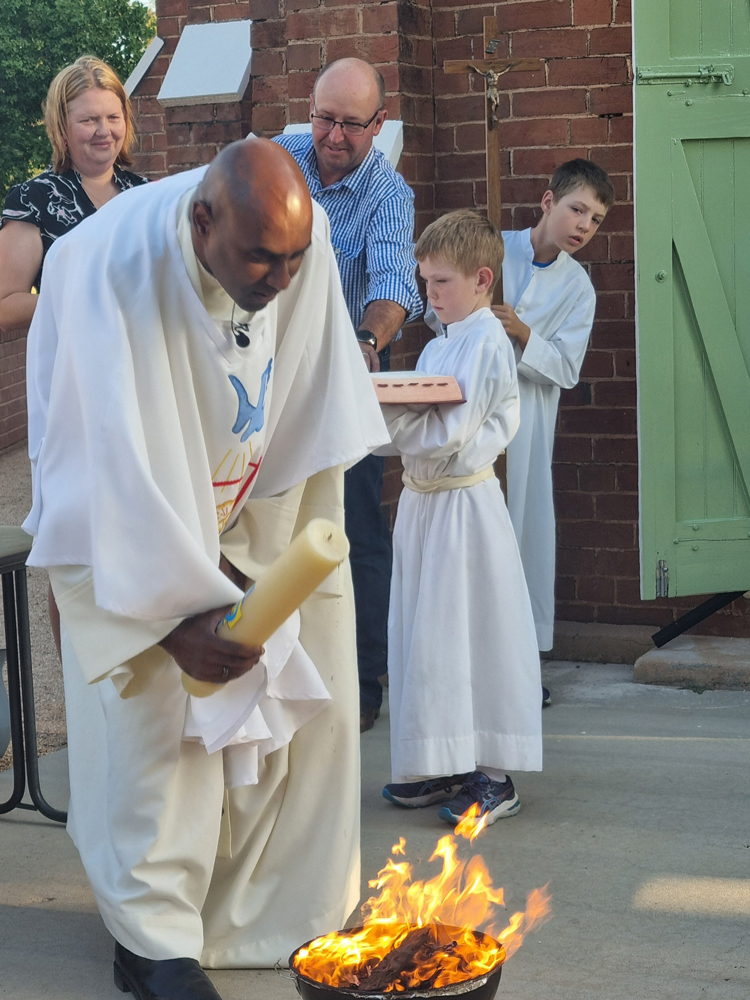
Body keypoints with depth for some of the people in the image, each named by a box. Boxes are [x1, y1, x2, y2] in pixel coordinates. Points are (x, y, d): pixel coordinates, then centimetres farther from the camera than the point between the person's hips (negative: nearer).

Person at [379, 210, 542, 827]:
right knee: (426, 632, 11)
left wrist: (378, 414, -22)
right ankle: (444, 767, 20)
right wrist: (379, 409, -2)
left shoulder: (486, 342, -12)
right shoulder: (438, 346, 16)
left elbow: (446, 433, -20)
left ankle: (493, 777, 4)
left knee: (471, 632, -4)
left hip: (464, 503, -9)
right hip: (424, 499, 9)